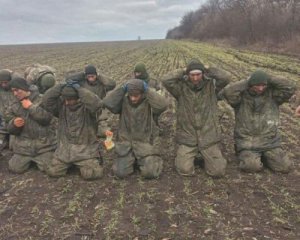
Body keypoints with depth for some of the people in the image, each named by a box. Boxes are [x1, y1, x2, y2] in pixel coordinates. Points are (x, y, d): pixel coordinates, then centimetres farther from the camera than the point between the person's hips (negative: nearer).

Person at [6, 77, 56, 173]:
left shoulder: (42, 100, -6)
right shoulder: (13, 107, 7)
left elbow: (46, 119, -19)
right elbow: (11, 129, 6)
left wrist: (31, 107, -17)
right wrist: (14, 124, -18)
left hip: (44, 144, -3)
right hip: (24, 145, 4)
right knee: (15, 168, -3)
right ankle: (29, 159, 28)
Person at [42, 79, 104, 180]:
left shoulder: (86, 106, -13)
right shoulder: (61, 105, 0)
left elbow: (96, 103, -35)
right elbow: (46, 100, -13)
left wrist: (79, 88, -29)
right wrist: (61, 86, -18)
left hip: (85, 149, -4)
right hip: (65, 148, 4)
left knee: (90, 174, -18)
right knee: (53, 171, -1)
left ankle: (94, 162, 18)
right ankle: (70, 163, 28)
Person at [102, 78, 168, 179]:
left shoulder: (149, 103, -8)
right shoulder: (123, 102, -2)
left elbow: (163, 105, -29)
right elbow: (107, 103, -17)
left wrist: (148, 90, -21)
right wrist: (122, 89, -16)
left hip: (146, 144, -2)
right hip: (126, 145, 2)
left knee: (150, 173, -15)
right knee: (120, 173, -9)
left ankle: (154, 159, 21)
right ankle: (132, 161, 24)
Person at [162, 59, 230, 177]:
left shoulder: (211, 86, -2)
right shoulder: (181, 88, -5)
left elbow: (226, 77, -18)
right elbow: (166, 80, -21)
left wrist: (208, 70, -6)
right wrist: (183, 72, -10)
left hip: (208, 137, 1)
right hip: (187, 138, -1)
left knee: (218, 171, -4)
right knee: (185, 170, -12)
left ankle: (206, 156, 27)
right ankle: (187, 156, 23)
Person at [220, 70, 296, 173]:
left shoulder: (272, 94, 0)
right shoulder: (241, 96, -7)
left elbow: (290, 87, -14)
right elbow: (228, 92, -26)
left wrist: (269, 79, -12)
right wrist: (247, 82, -17)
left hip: (269, 142, 3)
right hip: (247, 143, -2)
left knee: (284, 166, -9)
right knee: (252, 166, -24)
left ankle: (265, 155, 19)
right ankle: (246, 155, 10)